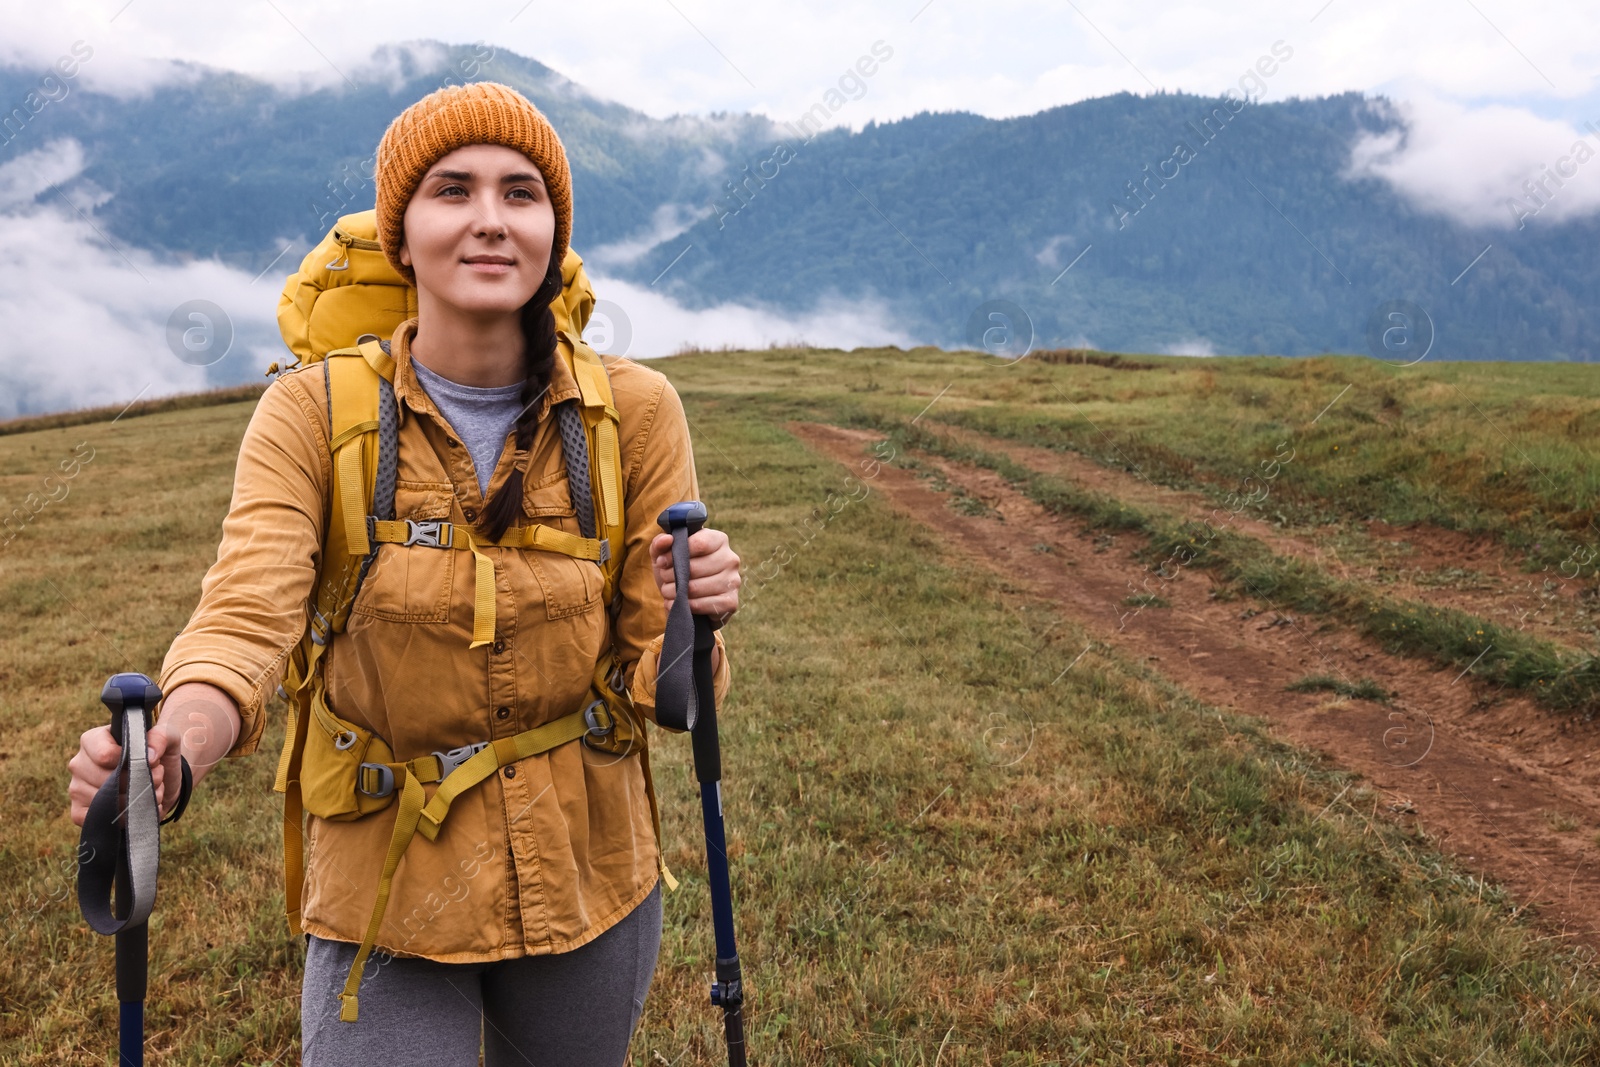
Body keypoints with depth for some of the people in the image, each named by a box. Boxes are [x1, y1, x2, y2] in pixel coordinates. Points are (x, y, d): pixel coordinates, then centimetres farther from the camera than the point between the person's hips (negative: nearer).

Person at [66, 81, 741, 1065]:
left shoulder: (633, 411, -9)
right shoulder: (313, 413, -10)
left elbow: (665, 684, -8)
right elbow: (247, 617, -22)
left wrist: (690, 621, -30)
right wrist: (173, 745, -42)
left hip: (588, 883, 2)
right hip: (390, 894, -1)